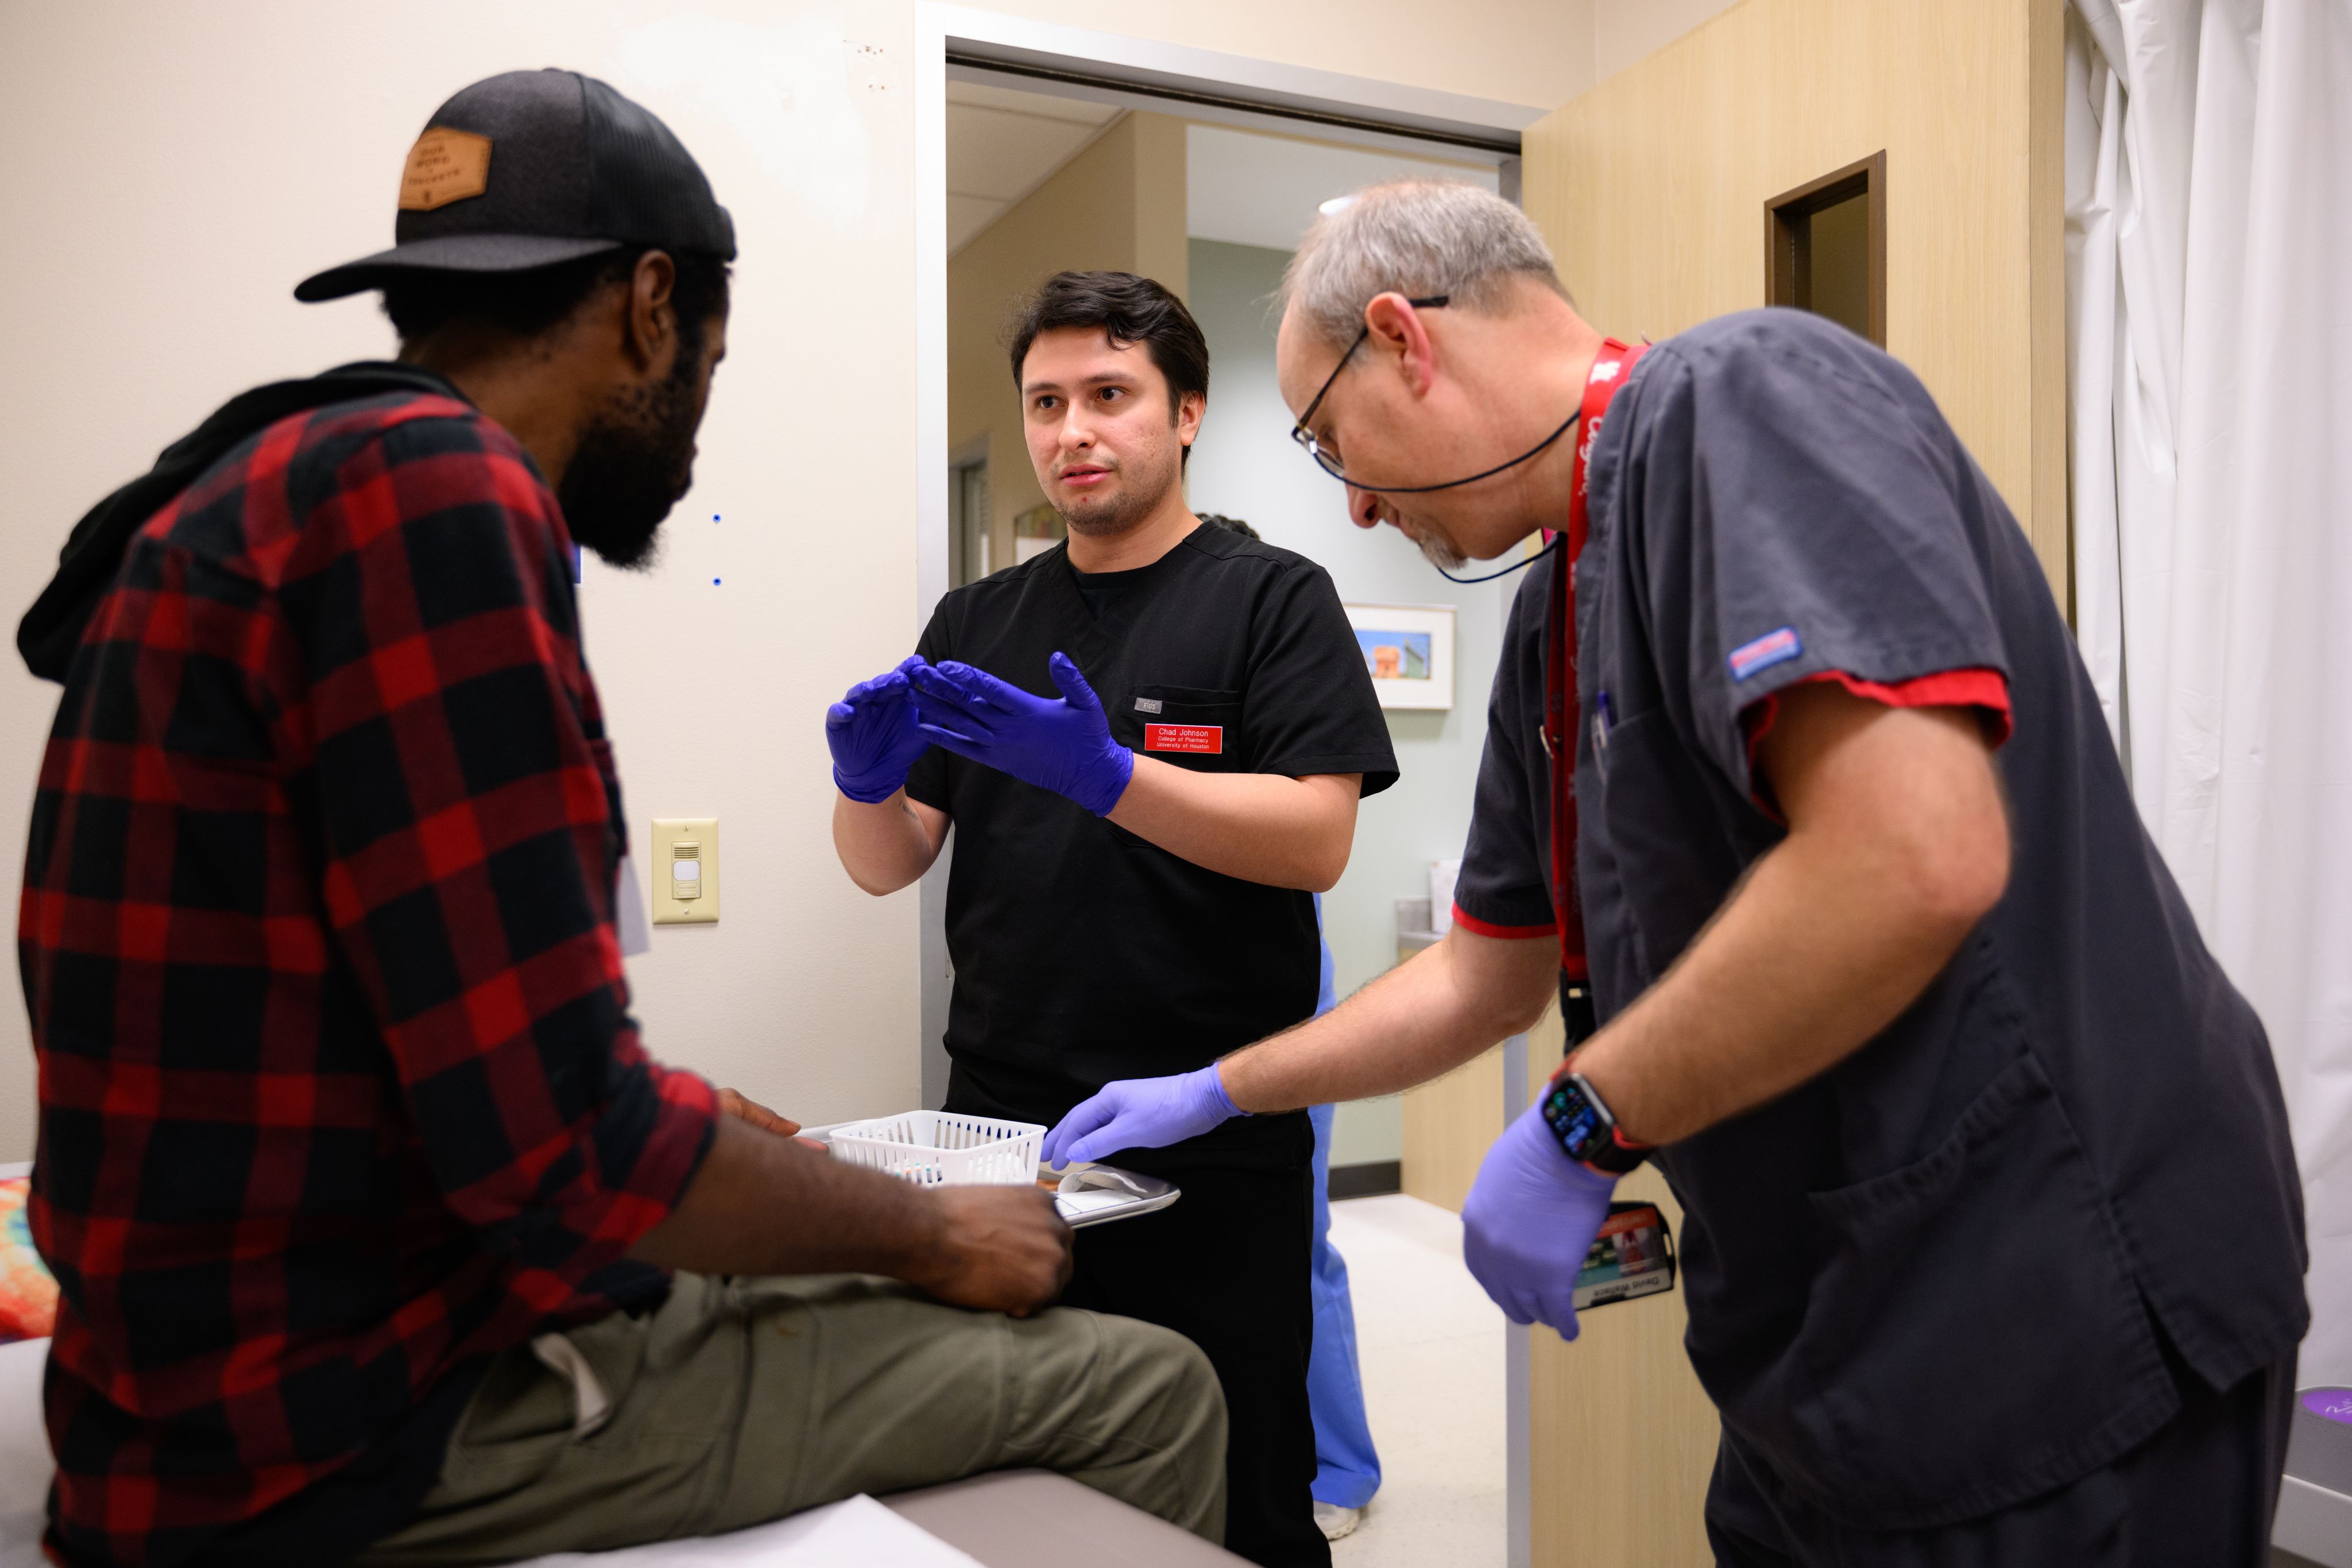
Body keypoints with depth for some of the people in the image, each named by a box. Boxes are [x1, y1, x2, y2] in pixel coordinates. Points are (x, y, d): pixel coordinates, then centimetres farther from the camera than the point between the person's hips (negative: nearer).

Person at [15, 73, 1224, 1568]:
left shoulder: (275, 489, 11)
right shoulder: (431, 486, -20)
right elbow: (561, 1148, -25)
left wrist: (672, 1131, 19)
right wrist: (935, 1231, -10)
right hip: (368, 1426, -10)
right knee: (1146, 1388, -4)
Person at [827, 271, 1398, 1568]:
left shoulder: (1272, 599, 0)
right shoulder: (977, 621, 12)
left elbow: (1315, 841, -12)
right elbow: (888, 867, 10)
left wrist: (1106, 776, -24)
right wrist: (866, 783, -12)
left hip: (1213, 1150, -3)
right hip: (998, 1122, 4)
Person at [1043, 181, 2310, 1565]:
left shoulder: (1742, 397, -16)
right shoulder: (1554, 621, 12)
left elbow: (1913, 856, -30)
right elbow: (1487, 979, 20)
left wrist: (1580, 1129, -18)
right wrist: (1212, 1095, 25)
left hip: (2047, 1334, -8)